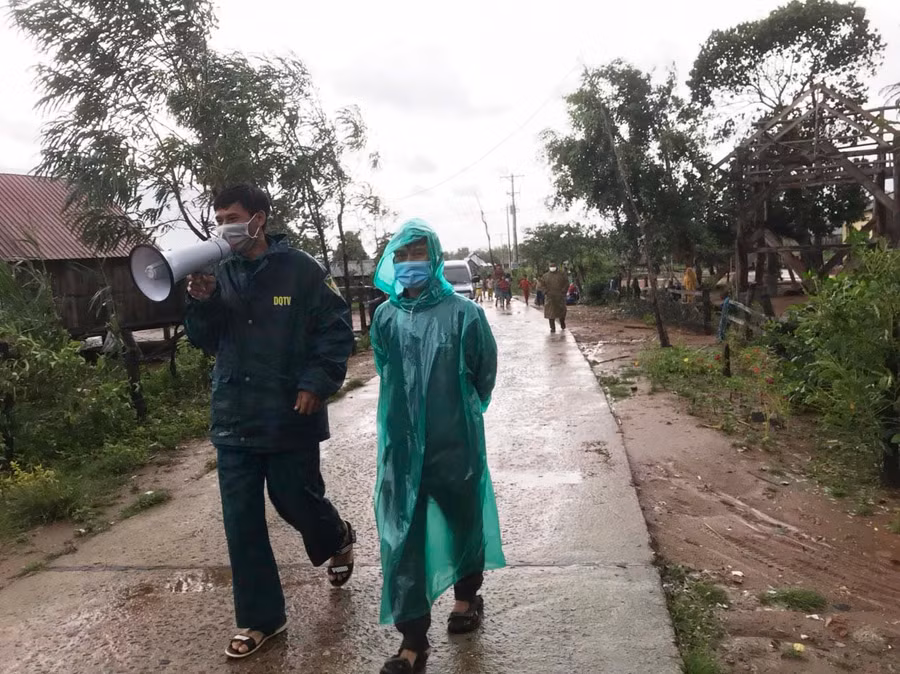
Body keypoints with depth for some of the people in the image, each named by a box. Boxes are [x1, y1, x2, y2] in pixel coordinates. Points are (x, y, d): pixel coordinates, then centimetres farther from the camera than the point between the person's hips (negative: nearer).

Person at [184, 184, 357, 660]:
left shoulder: (300, 270, -8)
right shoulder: (220, 274, 6)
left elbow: (336, 328, -7)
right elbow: (205, 341, 9)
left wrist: (317, 383, -17)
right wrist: (201, 303, -10)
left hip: (290, 416, -4)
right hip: (234, 419, 5)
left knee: (297, 501, 12)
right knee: (241, 522, 8)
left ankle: (337, 540, 47)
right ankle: (259, 619, 24)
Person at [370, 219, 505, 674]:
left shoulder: (463, 314, -13)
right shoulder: (384, 318, -3)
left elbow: (484, 376, 1)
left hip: (457, 442, -1)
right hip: (402, 446, 2)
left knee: (465, 523, 18)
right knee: (402, 539, 3)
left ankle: (467, 596, 46)